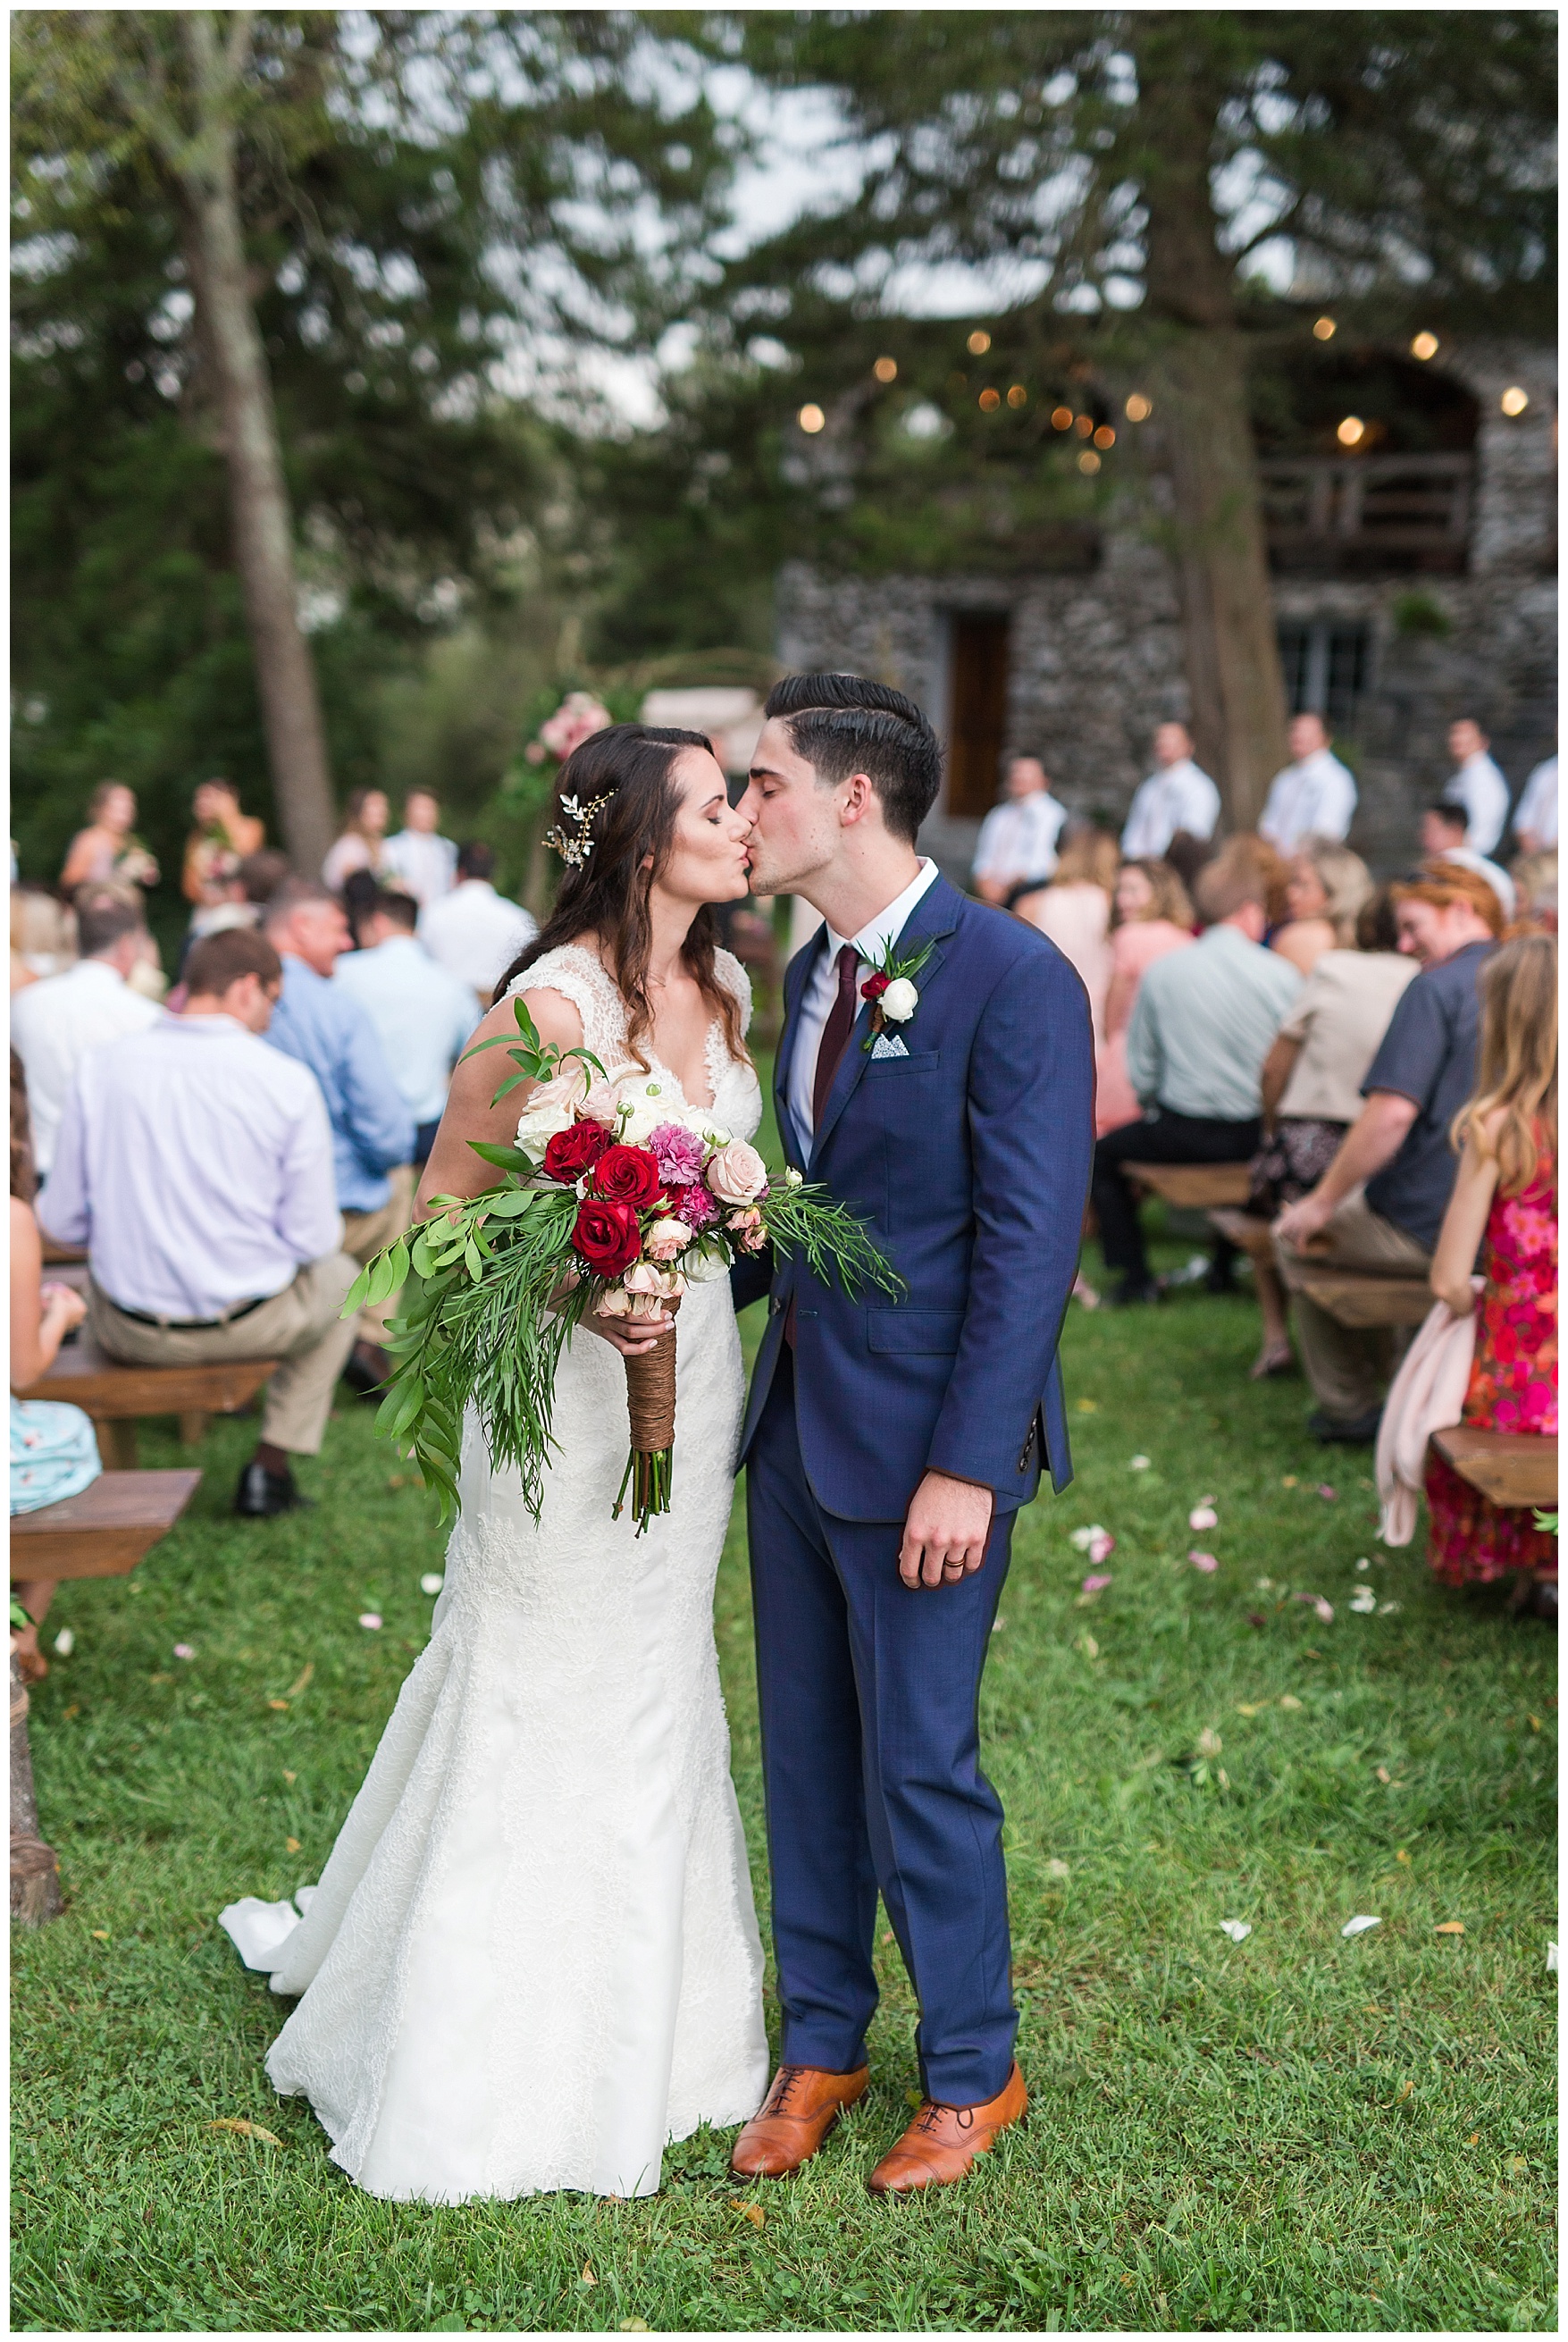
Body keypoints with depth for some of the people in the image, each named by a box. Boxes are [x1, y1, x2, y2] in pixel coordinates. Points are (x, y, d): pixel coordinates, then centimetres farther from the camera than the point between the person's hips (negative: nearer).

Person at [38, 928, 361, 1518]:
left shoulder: (100, 1069, -8)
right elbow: (313, 1237, -10)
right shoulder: (288, 1082, -14)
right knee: (338, 1275, 32)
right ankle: (269, 1468, 29)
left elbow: (61, 1223, -3)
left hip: (127, 1331, 2)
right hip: (251, 1323, -2)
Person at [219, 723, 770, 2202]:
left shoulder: (724, 988, 4)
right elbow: (447, 1203, -14)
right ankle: (493, 2059, 21)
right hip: (575, 1377, -7)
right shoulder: (554, 1003, -19)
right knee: (541, 1703, 4)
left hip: (696, 1370, 8)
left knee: (661, 1683, 18)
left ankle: (640, 2016, 35)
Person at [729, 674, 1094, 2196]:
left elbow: (1032, 1240, -17)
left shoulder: (1011, 977, -15)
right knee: (805, 1753, 16)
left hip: (922, 1444, -7)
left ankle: (972, 2074, 23)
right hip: (795, 1428, 7)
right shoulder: (809, 972, 10)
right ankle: (818, 2044, 32)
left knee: (918, 1768, 4)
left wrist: (967, 1465, -20)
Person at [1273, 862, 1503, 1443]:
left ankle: (1348, 1406, 24)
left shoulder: (1436, 989, -15)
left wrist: (1321, 1203, -13)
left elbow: (1392, 1113, -23)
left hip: (1429, 1230, -8)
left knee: (1296, 1236, 19)